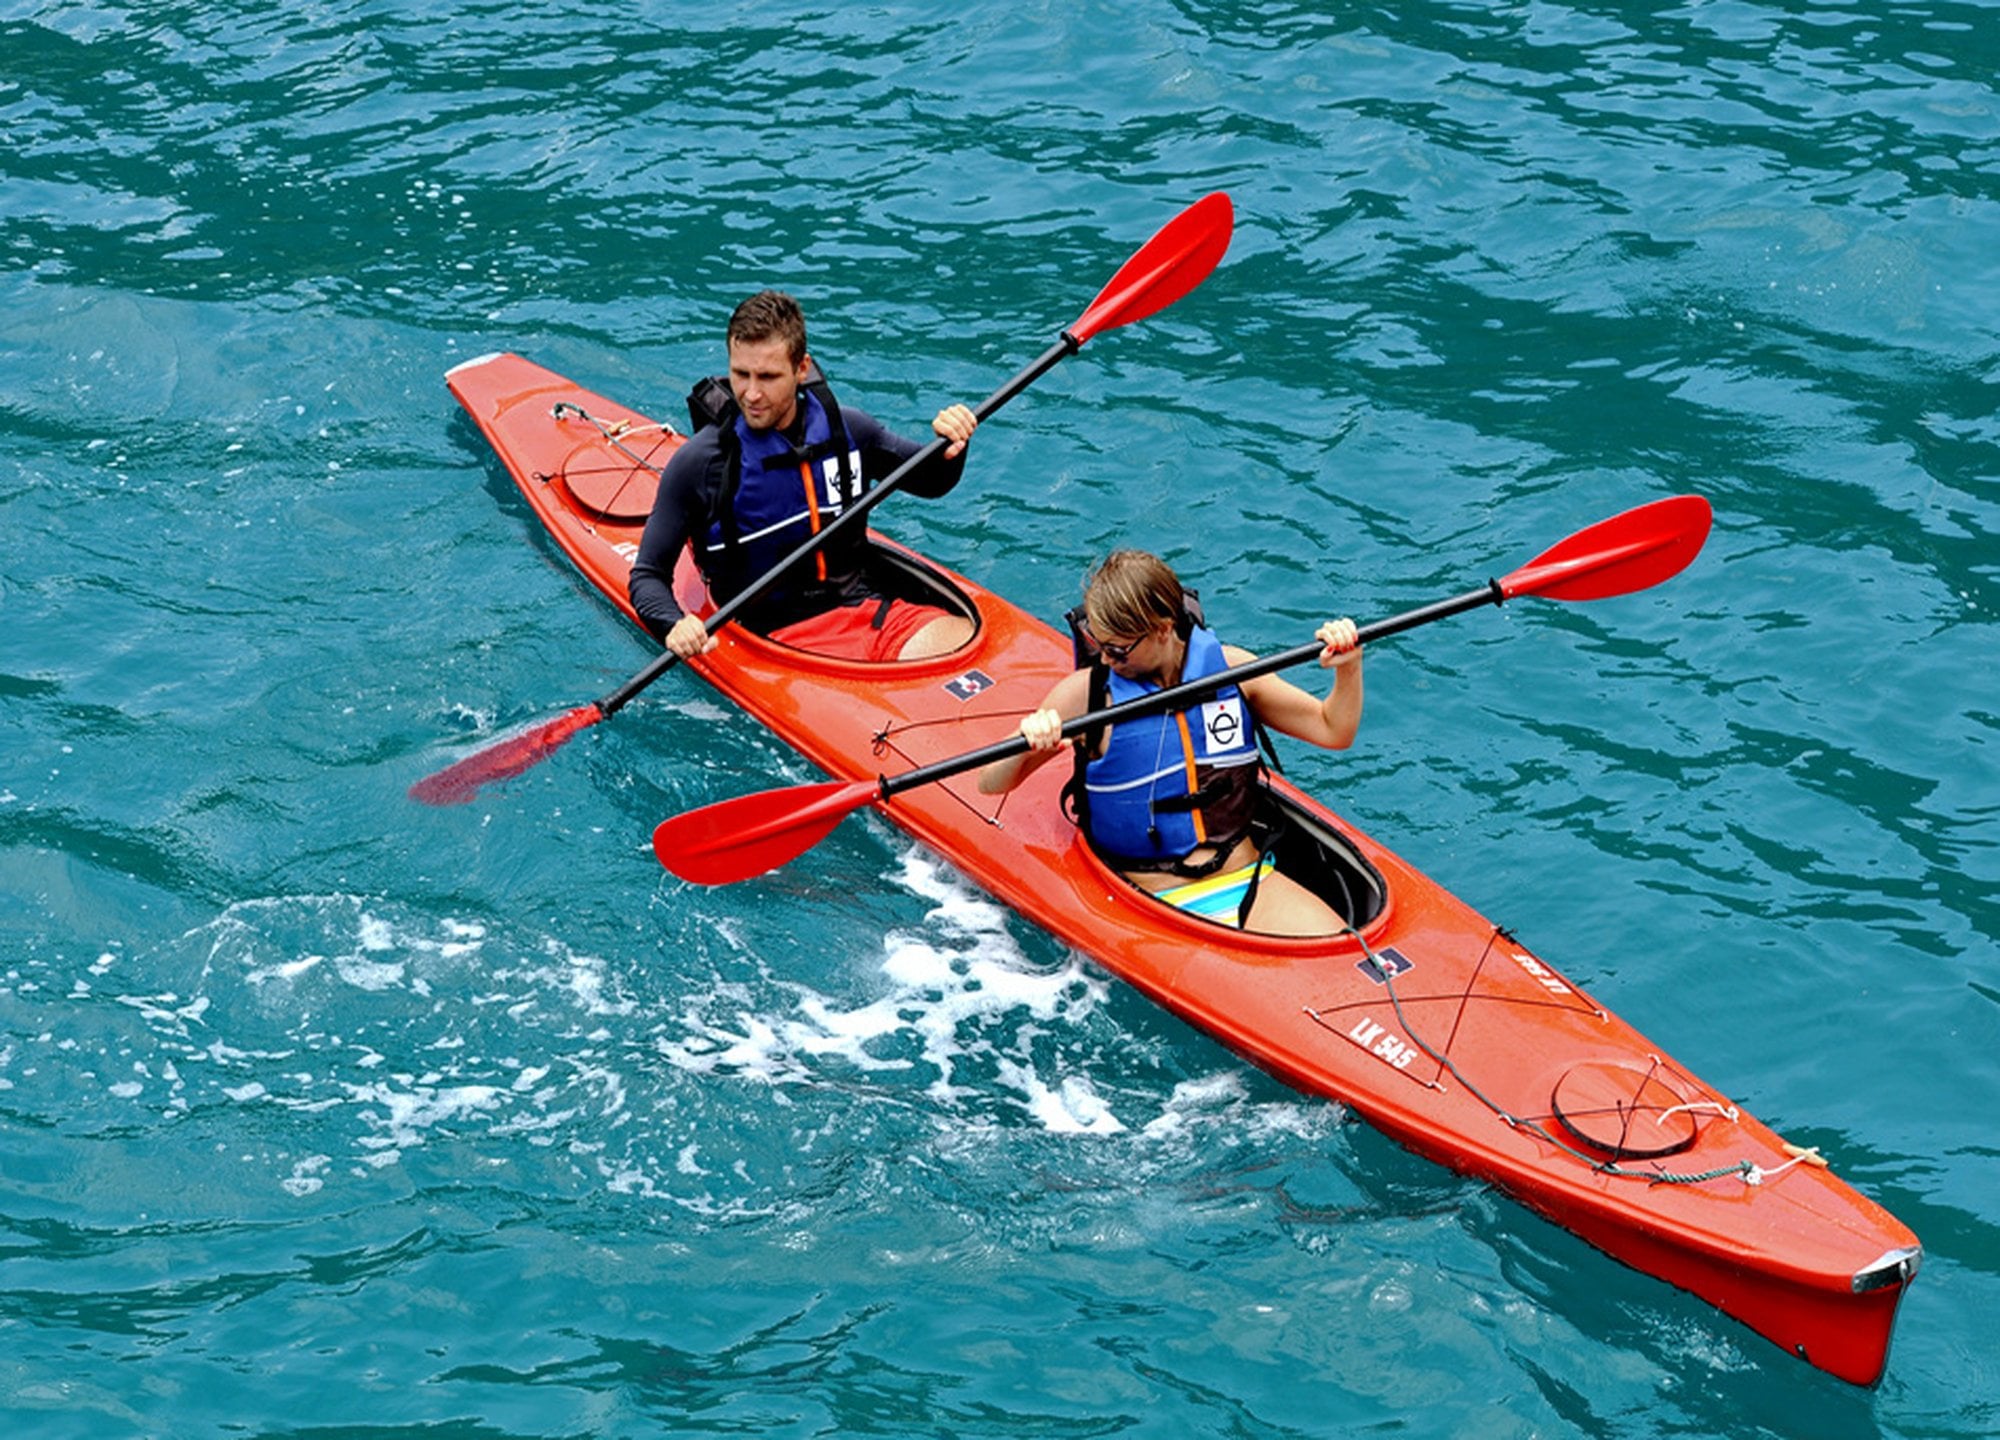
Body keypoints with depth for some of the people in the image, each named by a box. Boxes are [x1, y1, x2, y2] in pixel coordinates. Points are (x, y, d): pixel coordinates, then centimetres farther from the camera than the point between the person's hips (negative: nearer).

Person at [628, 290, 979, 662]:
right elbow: (647, 576, -2)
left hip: (868, 610, 4)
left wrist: (951, 448, -1)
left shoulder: (845, 430, 6)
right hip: (777, 637, -4)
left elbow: (932, 481, 22)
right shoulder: (700, 463, -5)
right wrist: (674, 624, -23)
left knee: (962, 635, -24)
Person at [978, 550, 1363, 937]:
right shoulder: (1086, 694, -6)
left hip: (1252, 879, 3)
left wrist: (1347, 668, -8)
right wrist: (1027, 743, -25)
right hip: (1158, 905, -3)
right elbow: (991, 783, -4)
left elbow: (1332, 731, 10)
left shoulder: (1229, 667, 2)